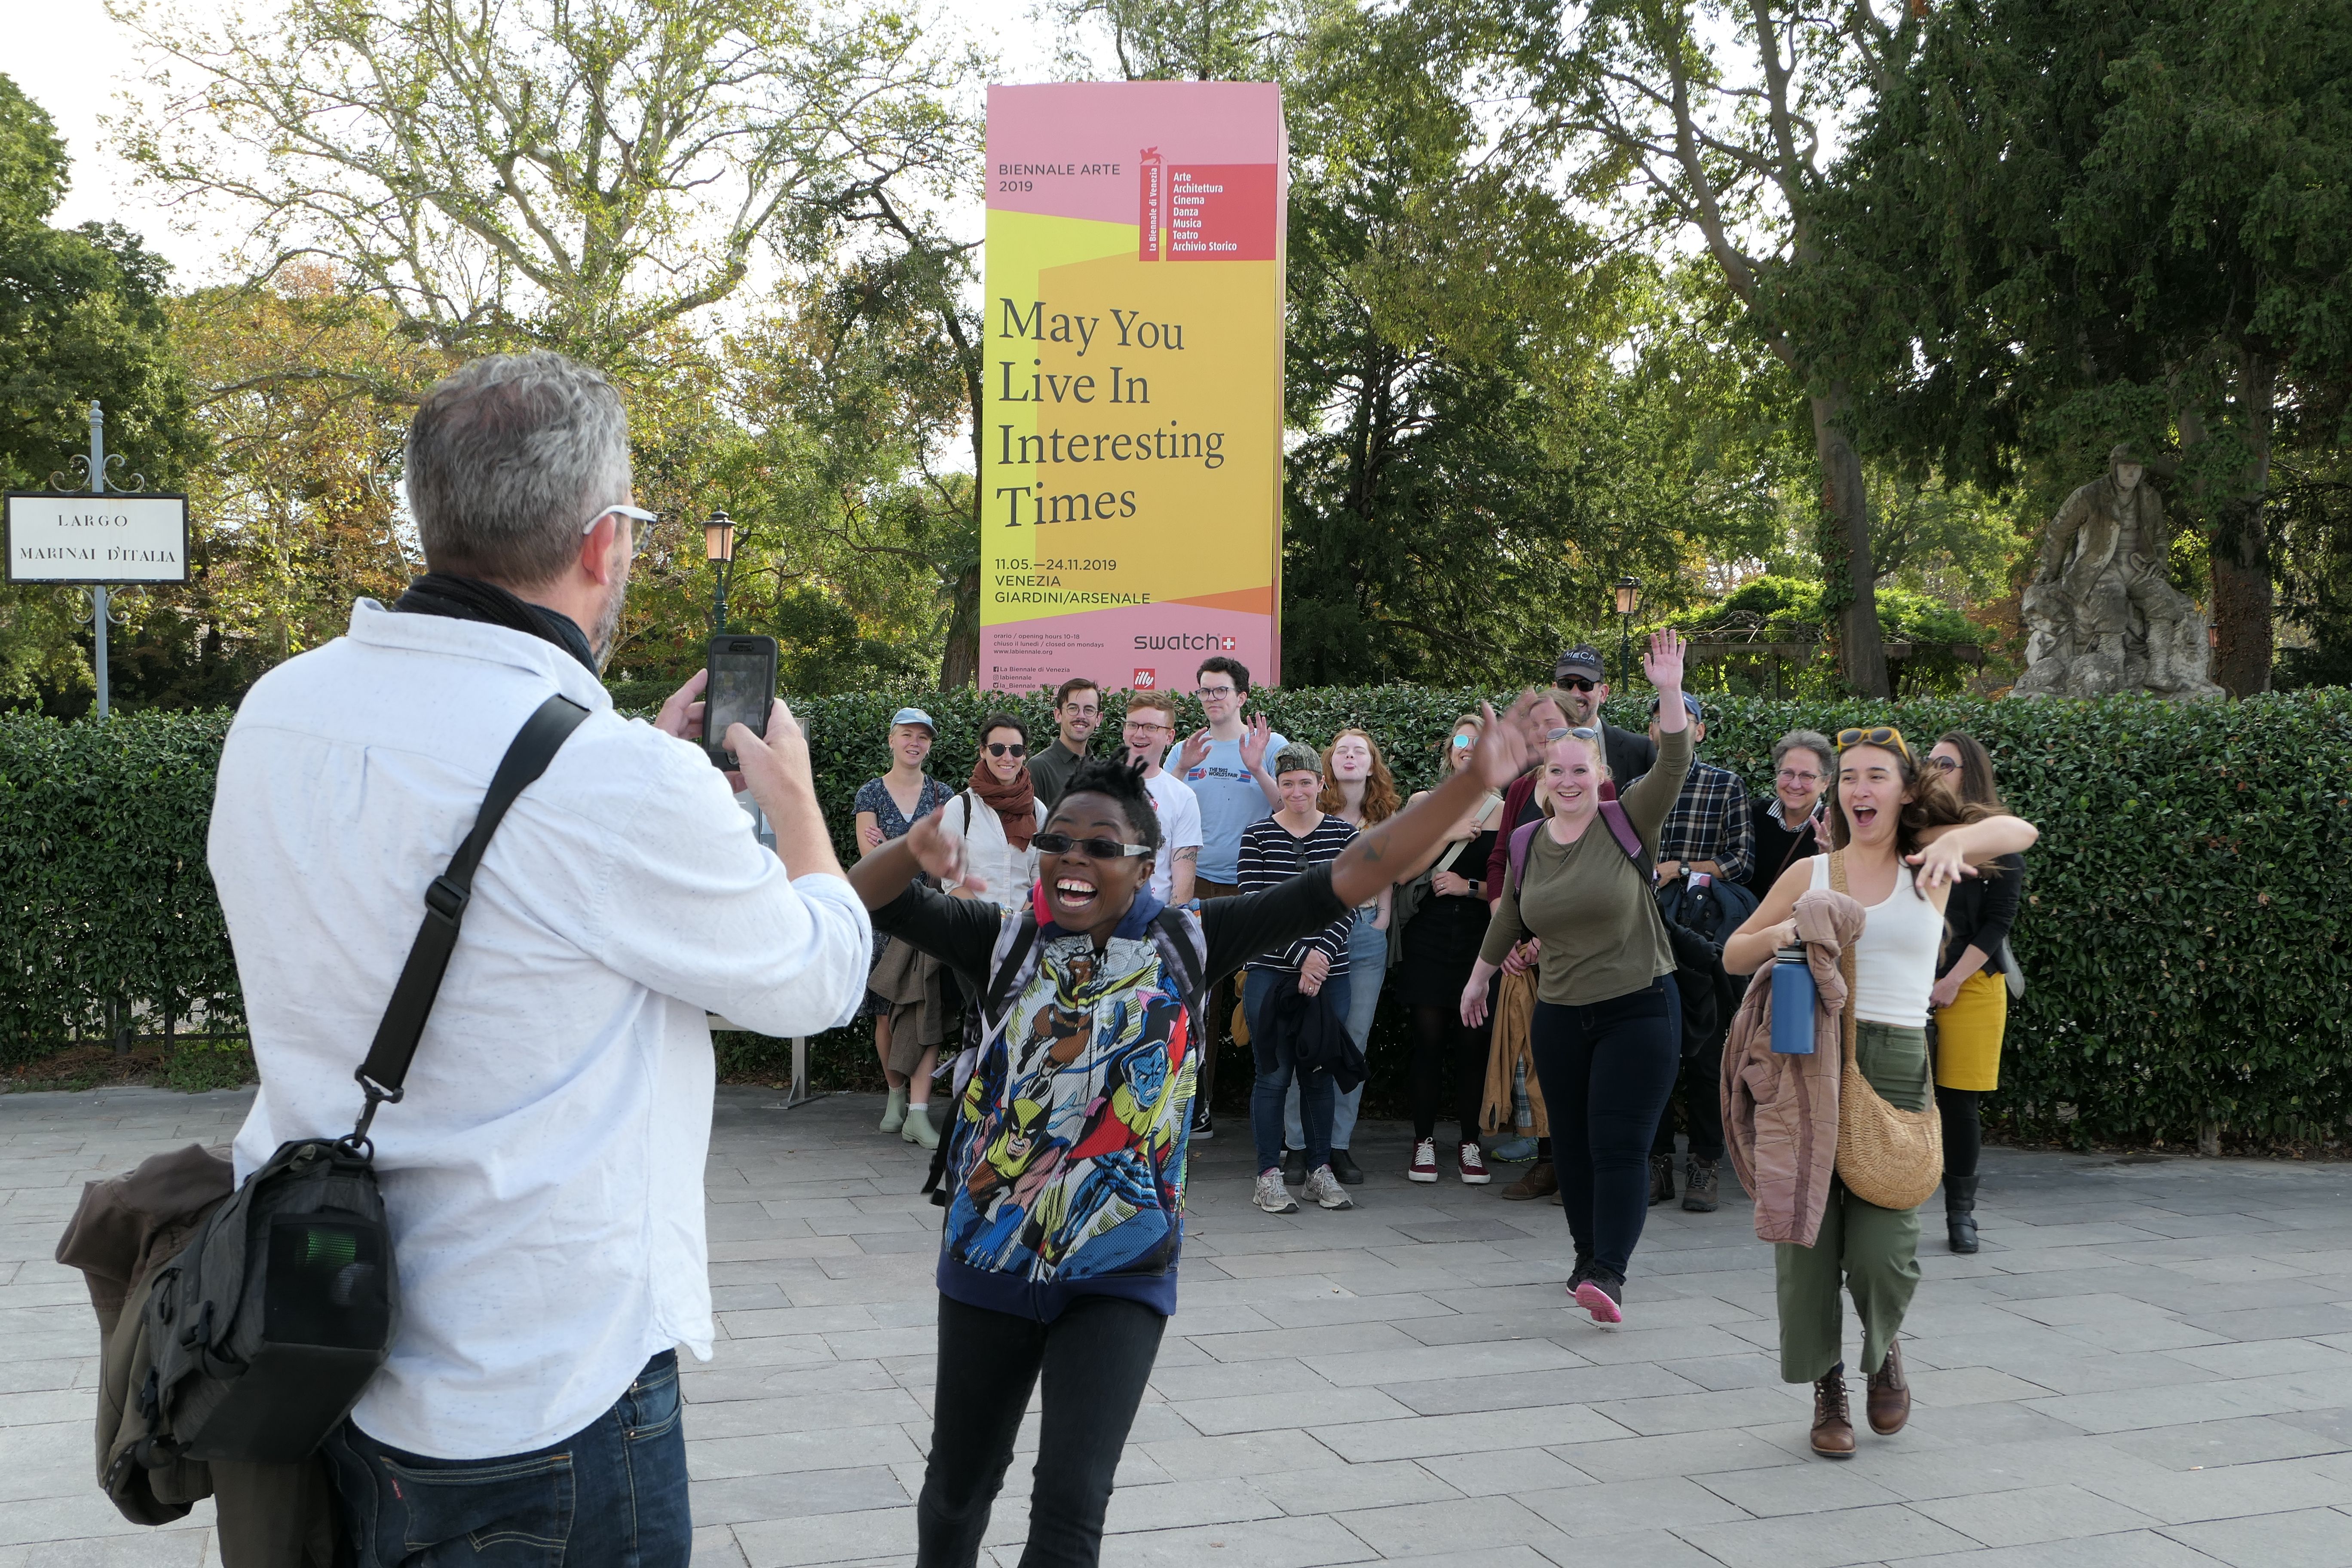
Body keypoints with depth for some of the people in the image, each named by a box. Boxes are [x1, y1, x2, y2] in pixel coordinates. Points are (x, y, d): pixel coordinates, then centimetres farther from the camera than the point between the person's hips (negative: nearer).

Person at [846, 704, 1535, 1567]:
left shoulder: (1188, 945, -6)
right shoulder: (1005, 941, -4)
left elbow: (1341, 882, -11)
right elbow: (864, 899, -8)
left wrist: (1471, 782, -18)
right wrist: (912, 846, -30)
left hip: (1120, 1276, -2)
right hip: (991, 1262, 2)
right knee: (959, 1483, 18)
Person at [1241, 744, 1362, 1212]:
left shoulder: (1345, 834, 5)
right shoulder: (1257, 836, 0)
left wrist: (1321, 958, -13)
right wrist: (1301, 956, -14)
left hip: (1329, 973, 2)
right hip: (1271, 972, -2)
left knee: (1320, 1074, 9)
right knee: (1273, 1075, -1)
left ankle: (1319, 1169, 19)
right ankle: (1269, 1175, 7)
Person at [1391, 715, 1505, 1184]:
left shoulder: (1503, 812, 5)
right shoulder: (1423, 804, 7)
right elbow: (1403, 871, -3)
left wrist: (1471, 887, -10)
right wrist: (1448, 835, -9)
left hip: (1480, 939, 0)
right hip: (1428, 937, 0)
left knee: (1473, 1041, 0)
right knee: (1428, 1039, 0)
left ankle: (1469, 1144, 12)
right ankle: (1424, 1142, 11)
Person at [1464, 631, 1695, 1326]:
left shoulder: (1628, 825, -5)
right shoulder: (1528, 844, 5)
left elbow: (1673, 767, -21)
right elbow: (1507, 918, 20)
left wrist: (1670, 693, -32)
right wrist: (1479, 977, 32)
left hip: (1638, 1009, -4)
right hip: (1560, 1015, 4)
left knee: (1619, 1146, -12)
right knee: (1572, 1147, 11)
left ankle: (1609, 1273, -16)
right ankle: (1588, 1254, 26)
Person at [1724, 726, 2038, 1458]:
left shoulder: (1925, 862, 8)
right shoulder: (1810, 874, 12)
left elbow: (2018, 833, -6)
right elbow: (1733, 956, 17)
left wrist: (1958, 839, -26)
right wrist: (1776, 936, -4)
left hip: (1894, 1065, -2)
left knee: (1882, 1246, -8)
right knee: (1806, 1234, 0)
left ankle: (1883, 1350, 25)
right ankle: (1826, 1389, 20)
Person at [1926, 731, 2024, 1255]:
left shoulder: (1998, 843, 3)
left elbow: (1998, 921, -2)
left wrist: (1952, 982, -8)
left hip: (1970, 985, -1)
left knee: (1959, 1100, 1)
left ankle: (1961, 1213, 13)